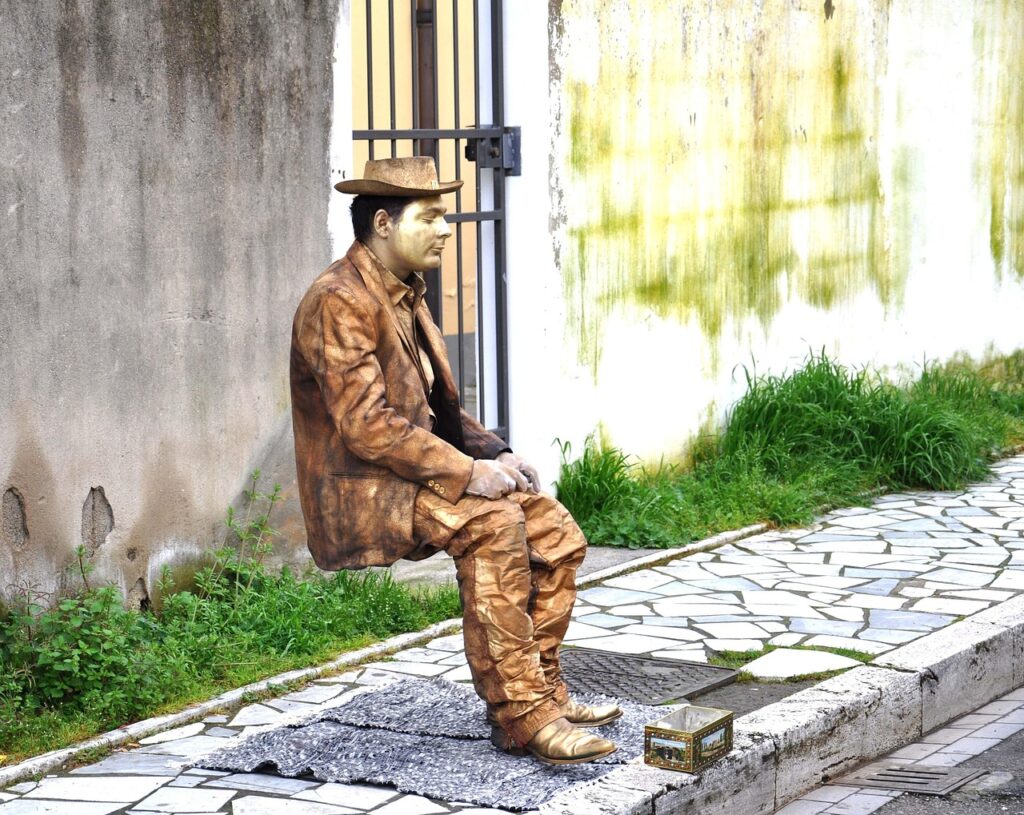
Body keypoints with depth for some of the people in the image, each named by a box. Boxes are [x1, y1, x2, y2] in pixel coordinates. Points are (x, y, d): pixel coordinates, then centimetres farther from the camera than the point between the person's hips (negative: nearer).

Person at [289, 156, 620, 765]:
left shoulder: (405, 295, 15)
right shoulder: (339, 303, -17)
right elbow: (368, 427, -24)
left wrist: (494, 452, 4)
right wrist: (468, 471, -25)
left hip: (410, 477, 9)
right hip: (358, 495, -9)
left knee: (556, 533, -4)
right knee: (494, 524, -30)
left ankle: (541, 691, 6)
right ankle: (520, 717, -26)